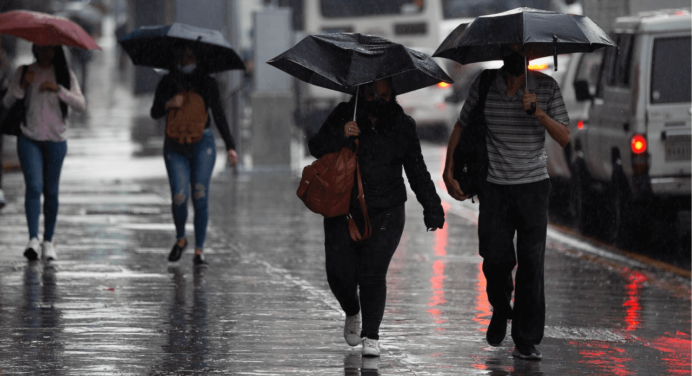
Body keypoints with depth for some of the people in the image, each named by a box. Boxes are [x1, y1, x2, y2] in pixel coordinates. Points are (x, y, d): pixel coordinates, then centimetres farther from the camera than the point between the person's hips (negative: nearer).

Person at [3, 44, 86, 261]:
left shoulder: (65, 74, 6)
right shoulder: (24, 72, 7)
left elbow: (81, 105, -2)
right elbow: (7, 103, 5)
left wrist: (59, 89, -15)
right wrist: (22, 86, -11)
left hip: (55, 140, 1)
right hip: (29, 139, -1)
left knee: (51, 191, 3)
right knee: (33, 186, -16)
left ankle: (48, 241, 11)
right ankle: (33, 239, -24)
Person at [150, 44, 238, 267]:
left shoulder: (208, 84, 7)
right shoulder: (168, 83, 8)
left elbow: (219, 116, 6)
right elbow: (155, 113, 3)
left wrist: (229, 146, -1)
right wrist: (169, 104, -19)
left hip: (202, 144, 0)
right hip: (175, 146, 0)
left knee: (200, 196, -8)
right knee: (179, 197, -11)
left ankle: (199, 251, -2)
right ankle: (180, 239, 17)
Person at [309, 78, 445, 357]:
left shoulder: (402, 125, 6)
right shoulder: (344, 116, 2)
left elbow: (417, 171, 11)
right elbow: (316, 147, -5)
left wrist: (431, 207, 4)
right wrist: (340, 134, -24)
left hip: (384, 214, 0)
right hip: (343, 210, 1)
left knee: (372, 274, -9)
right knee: (339, 271, -2)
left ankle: (371, 336, 0)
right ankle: (352, 313, 29)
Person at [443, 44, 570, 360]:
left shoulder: (546, 87, 0)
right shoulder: (484, 85, 1)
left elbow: (564, 138, -3)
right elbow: (461, 127, 11)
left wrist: (539, 113, -21)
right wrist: (449, 172, 3)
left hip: (533, 185, -1)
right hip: (494, 187, 1)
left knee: (531, 263, -6)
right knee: (495, 260, -3)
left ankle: (526, 341, -1)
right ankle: (501, 309, 30)